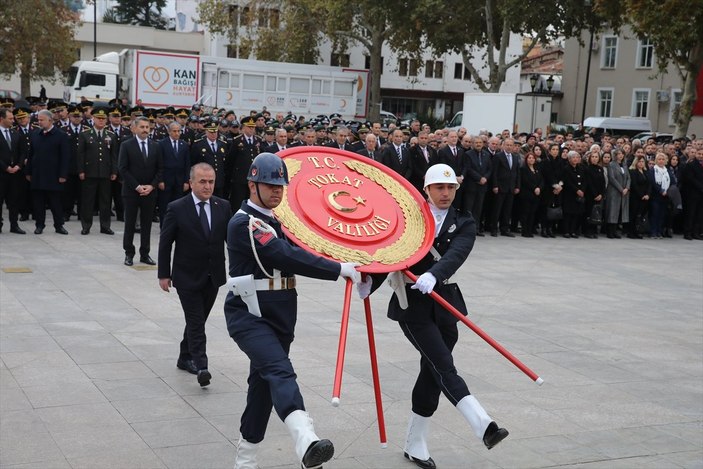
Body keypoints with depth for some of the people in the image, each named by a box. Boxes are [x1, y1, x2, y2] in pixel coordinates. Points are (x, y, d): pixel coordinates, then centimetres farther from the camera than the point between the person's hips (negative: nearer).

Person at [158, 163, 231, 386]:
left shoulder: (223, 207, 1)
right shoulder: (177, 208, -9)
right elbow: (165, 243, -4)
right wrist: (164, 274, -4)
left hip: (213, 276, 4)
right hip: (187, 277, -4)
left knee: (198, 320, 15)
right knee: (196, 322, -8)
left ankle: (185, 358, 31)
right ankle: (200, 366, -11)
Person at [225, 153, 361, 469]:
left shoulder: (277, 221, 15)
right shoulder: (244, 223, -15)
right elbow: (288, 258, -25)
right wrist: (340, 270, -22)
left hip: (279, 316, 9)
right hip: (248, 315, -9)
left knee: (264, 384, 13)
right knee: (280, 372, -29)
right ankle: (307, 443, -49)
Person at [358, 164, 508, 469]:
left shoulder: (463, 224, 3)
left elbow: (455, 254, -17)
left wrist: (432, 275, -36)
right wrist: (369, 281, -15)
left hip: (444, 303, 3)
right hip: (412, 304, -3)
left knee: (432, 373, 9)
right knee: (444, 367, -15)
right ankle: (484, 427, -26)